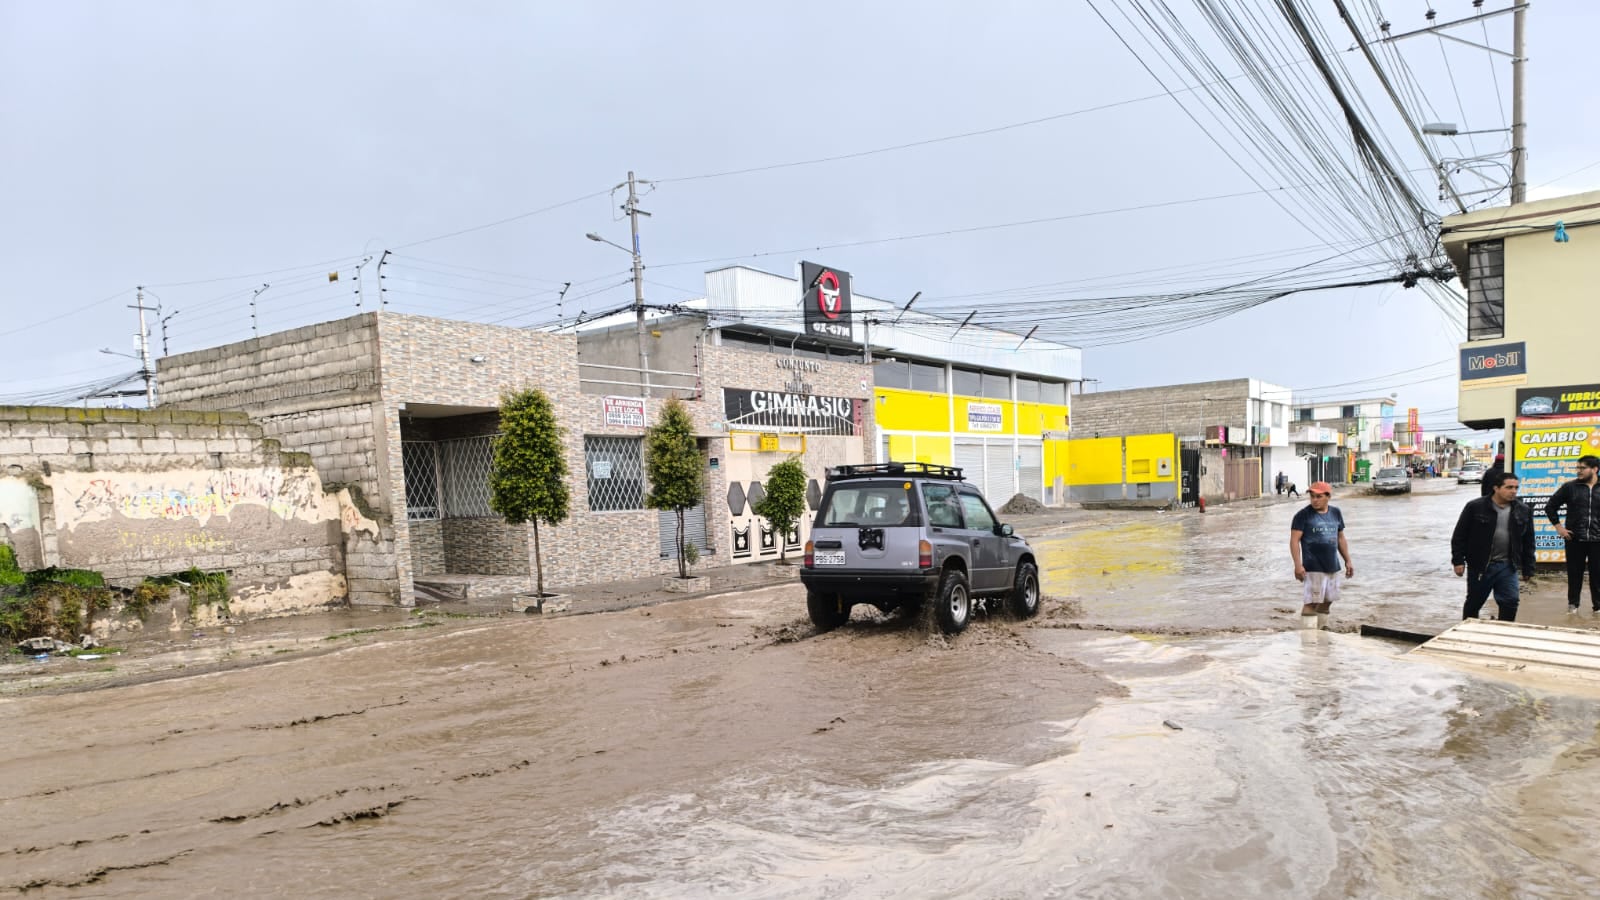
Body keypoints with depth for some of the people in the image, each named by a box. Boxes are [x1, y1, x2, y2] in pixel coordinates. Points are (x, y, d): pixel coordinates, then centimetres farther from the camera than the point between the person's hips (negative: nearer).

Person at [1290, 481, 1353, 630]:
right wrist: (1298, 565, -19)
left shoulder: (1335, 513, 10)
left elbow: (1340, 538, 19)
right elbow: (1294, 540, -11)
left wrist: (1348, 561, 16)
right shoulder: (1303, 515, -8)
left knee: (1327, 602, 12)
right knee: (1312, 602, -10)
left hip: (1332, 566, 6)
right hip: (1313, 568, -6)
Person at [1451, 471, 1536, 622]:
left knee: (1511, 602, -2)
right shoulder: (1475, 507, -8)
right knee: (1474, 603, 9)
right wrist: (1458, 560, -8)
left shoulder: (1523, 511, 3)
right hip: (1479, 565, -3)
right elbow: (1459, 536, -4)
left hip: (1507, 566, 3)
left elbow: (1528, 542, 9)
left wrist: (1528, 569, 8)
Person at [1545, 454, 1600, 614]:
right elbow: (1550, 506, 8)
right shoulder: (1570, 487, 1)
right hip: (1574, 539, 0)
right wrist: (1558, 526, 2)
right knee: (1574, 572, 7)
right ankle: (1573, 603, 17)